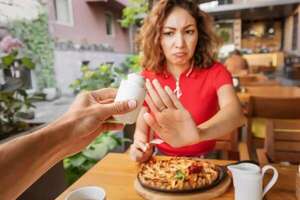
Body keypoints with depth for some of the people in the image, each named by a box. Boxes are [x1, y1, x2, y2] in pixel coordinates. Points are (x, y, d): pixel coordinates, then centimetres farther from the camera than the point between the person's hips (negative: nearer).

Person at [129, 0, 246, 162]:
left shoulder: (215, 72, -12)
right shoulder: (148, 76, -6)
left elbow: (236, 113, -31)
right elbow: (142, 124, 2)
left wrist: (198, 134, -52)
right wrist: (140, 144, -21)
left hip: (203, 160, 0)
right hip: (161, 160, 1)